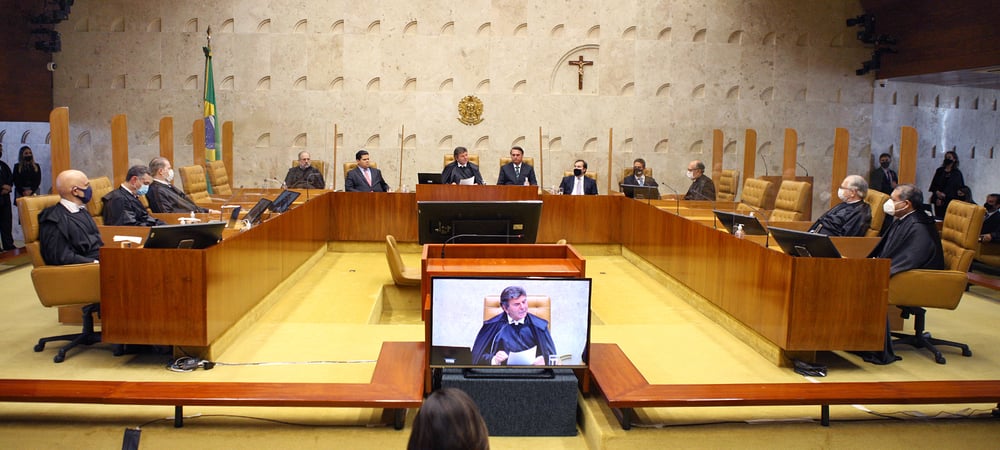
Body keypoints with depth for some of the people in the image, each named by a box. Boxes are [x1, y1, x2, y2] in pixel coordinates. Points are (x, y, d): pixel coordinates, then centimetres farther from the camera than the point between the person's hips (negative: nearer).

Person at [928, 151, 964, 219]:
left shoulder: (957, 173, 0)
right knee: (938, 218, 0)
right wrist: (937, 192, -11)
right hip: (938, 199, 4)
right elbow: (933, 184, 8)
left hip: (949, 200, -4)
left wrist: (943, 195, -14)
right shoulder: (939, 170, 12)